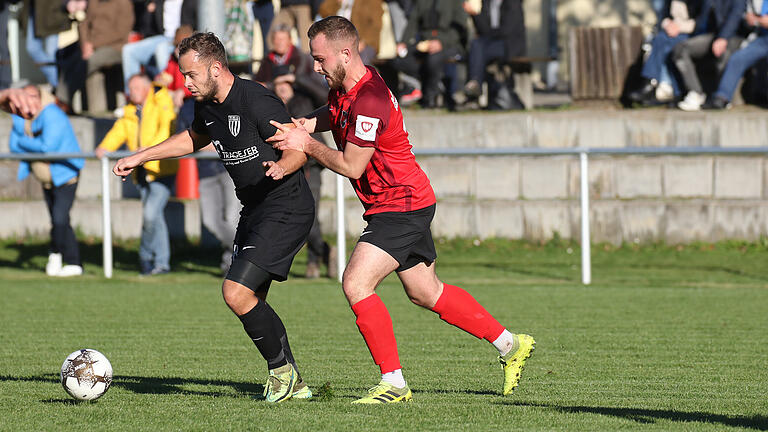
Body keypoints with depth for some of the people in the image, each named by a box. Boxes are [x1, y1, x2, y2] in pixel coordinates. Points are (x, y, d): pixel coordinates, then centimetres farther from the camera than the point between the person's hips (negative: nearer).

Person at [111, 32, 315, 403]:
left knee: (236, 293, -16)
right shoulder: (207, 106, 6)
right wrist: (140, 157, 26)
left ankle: (281, 369, 2)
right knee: (251, 303, 9)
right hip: (254, 211, 9)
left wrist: (281, 167, -39)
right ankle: (293, 385, 20)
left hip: (286, 211, -9)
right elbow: (195, 138, 28)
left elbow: (299, 149, -17)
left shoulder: (256, 101, -21)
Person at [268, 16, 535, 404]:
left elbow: (352, 166, -23)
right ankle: (510, 345, 30)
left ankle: (393, 382, -12)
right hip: (397, 206, 11)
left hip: (402, 207, -11)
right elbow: (336, 112, 24)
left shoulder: (370, 101, -25)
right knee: (426, 293, 18)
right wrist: (311, 122, 2)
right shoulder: (344, 87, 4)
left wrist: (306, 146, -16)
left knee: (356, 284, -18)